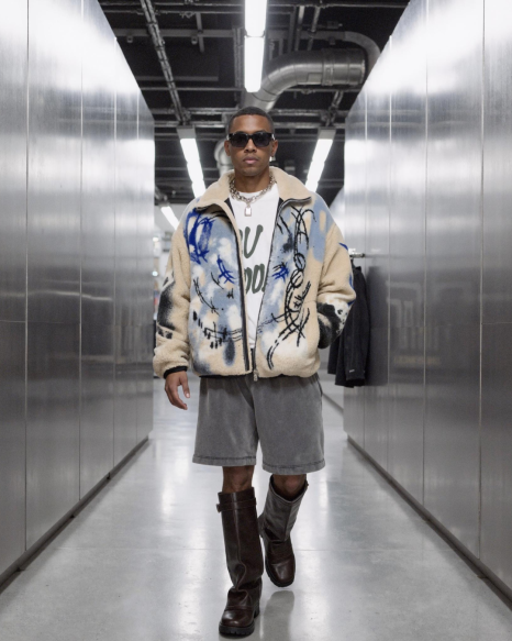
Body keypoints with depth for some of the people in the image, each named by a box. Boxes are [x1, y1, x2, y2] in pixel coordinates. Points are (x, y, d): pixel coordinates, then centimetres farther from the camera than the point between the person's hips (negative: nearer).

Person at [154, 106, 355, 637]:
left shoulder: (309, 210, 5)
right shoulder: (200, 216, 7)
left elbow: (337, 287, 10)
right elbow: (176, 293, 9)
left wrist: (314, 334, -2)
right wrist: (171, 359, 3)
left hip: (290, 371, 0)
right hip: (223, 370, 1)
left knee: (291, 478, 7)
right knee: (236, 479, 6)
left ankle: (276, 532, 43)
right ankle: (245, 588, 21)